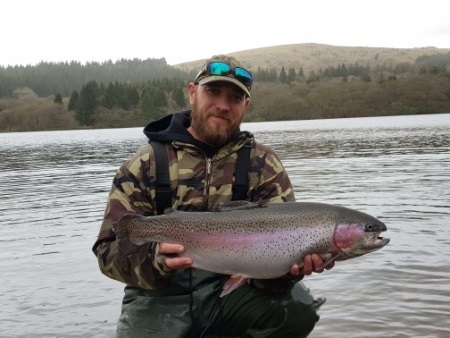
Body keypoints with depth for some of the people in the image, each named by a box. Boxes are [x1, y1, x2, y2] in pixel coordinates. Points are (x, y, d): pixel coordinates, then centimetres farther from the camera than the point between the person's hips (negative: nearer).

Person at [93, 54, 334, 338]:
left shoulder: (263, 165, 1)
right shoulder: (146, 165, -1)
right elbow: (110, 249, -6)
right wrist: (153, 259, -27)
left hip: (231, 288, 1)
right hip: (161, 296, -1)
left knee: (298, 307, -25)